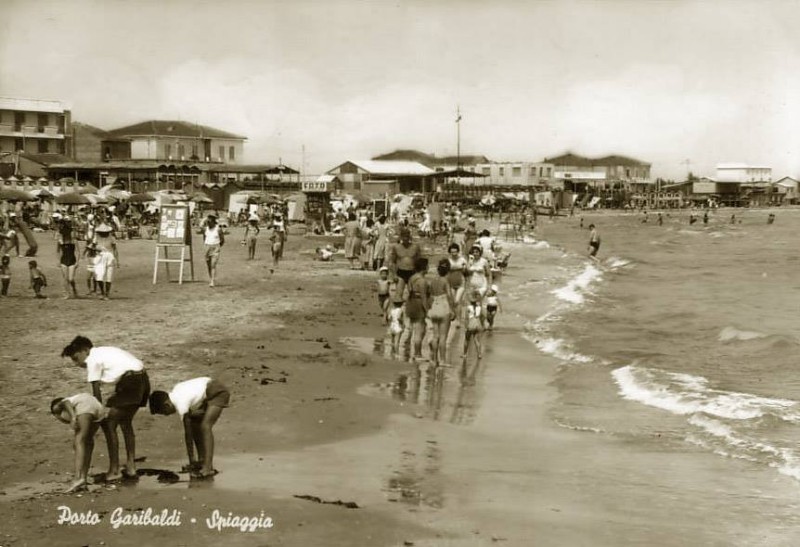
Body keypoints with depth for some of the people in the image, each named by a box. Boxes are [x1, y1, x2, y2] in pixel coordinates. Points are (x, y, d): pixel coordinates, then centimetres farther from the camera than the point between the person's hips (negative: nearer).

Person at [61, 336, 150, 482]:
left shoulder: (93, 360, -3)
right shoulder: (104, 352, 23)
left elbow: (96, 392, -3)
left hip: (130, 381, -9)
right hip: (143, 378, 10)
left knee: (109, 424, -2)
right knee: (125, 422, 23)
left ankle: (114, 470, 0)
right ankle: (131, 466, 26)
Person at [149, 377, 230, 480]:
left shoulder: (181, 404, -24)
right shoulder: (175, 393, 1)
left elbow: (188, 433, -20)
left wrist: (191, 460, -16)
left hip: (219, 392, -10)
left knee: (205, 426, -21)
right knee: (194, 424, 12)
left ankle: (208, 468, -29)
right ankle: (202, 461, 18)